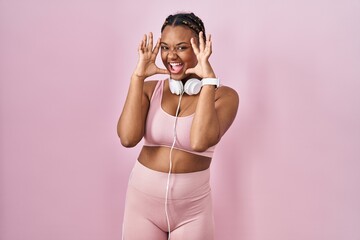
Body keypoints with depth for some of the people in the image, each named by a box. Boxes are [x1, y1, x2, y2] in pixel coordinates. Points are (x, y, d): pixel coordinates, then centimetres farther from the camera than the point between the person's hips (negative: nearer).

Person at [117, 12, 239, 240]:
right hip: (143, 200, 2)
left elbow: (200, 142, -27)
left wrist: (208, 79, -24)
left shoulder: (224, 95, -9)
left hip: (192, 208, -2)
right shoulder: (149, 89, -2)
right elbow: (128, 138, -19)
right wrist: (138, 76, -16)